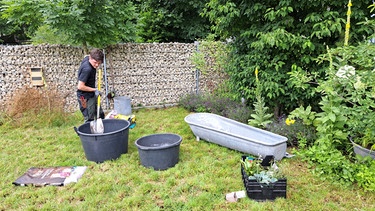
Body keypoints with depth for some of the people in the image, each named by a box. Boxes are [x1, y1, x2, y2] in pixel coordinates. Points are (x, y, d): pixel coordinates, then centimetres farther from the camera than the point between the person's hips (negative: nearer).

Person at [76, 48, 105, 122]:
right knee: (89, 120, -2)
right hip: (85, 97, -10)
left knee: (101, 115, 19)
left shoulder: (87, 58, -4)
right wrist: (95, 90, -17)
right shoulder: (87, 69, -30)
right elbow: (80, 86, -29)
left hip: (92, 95, 10)